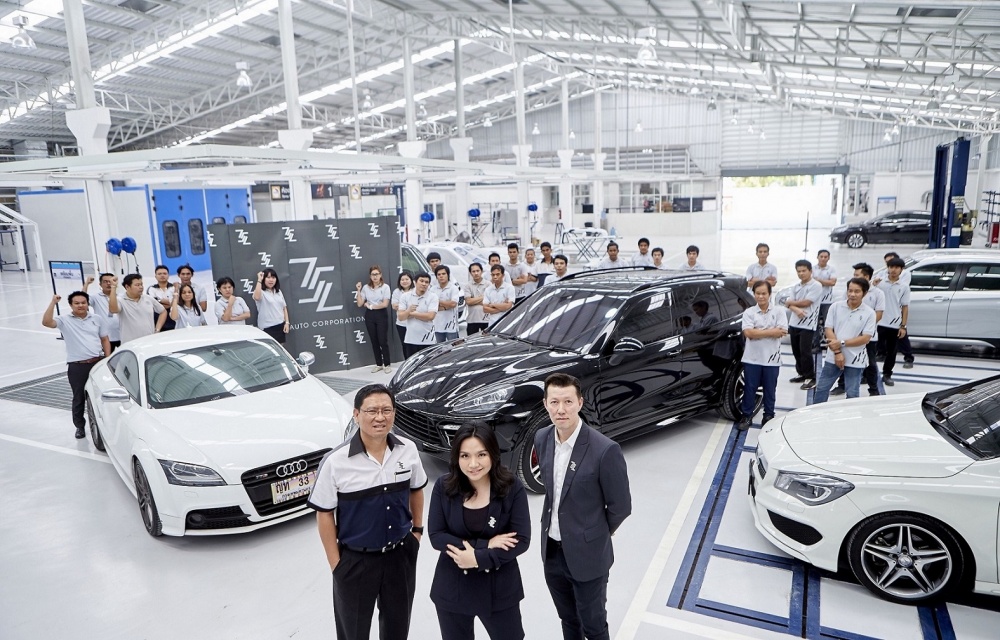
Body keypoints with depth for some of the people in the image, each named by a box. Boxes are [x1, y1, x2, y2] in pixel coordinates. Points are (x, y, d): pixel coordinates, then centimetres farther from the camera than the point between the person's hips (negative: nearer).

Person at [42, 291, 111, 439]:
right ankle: (80, 426, 22)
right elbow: (46, 322, -18)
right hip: (76, 366, -2)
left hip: (98, 363, 2)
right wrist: (53, 303, -20)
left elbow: (105, 340, 12)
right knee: (79, 398, 7)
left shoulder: (97, 319, 8)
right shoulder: (64, 320, 0)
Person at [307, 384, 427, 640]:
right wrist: (336, 564, -10)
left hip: (401, 553, 3)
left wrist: (418, 529, 7)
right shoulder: (335, 462, -21)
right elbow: (325, 514, -12)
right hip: (355, 560, -3)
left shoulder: (408, 450, -10)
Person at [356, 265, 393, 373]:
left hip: (381, 315, -4)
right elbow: (360, 304, 3)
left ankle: (387, 364, 8)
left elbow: (385, 304, -12)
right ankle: (379, 364, 19)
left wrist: (370, 306, -7)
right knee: (374, 341, 9)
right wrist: (359, 291, -4)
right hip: (369, 316, 4)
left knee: (383, 341, -3)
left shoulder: (385, 287, -5)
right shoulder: (366, 288, 5)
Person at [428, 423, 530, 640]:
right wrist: (485, 544, -19)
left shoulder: (512, 488, -14)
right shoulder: (444, 486, -11)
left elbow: (522, 540, -13)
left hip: (499, 588, -1)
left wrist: (478, 558, -22)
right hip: (452, 588, 2)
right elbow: (435, 537, -11)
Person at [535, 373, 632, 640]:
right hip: (551, 551, 5)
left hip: (587, 556, -5)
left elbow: (620, 506, -13)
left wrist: (596, 536, -1)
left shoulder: (605, 450, -25)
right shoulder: (542, 438, -6)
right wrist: (557, 522, 10)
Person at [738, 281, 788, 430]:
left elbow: (782, 332, -11)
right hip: (752, 358, 0)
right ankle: (747, 416, 16)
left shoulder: (779, 311, 1)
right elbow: (748, 333, -12)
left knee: (770, 390, 11)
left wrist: (758, 332, -12)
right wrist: (772, 331, -13)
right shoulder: (749, 312, 2)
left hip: (772, 359, 0)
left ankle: (768, 416, 25)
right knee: (749, 389, 6)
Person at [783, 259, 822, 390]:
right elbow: (789, 303, 4)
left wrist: (790, 302, 0)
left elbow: (806, 302, -16)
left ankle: (811, 378, -1)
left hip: (807, 325, -7)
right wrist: (796, 309, -18)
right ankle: (801, 373, 26)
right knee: (796, 351, 12)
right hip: (794, 323, 7)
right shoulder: (796, 287, 13)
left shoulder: (816, 286, -9)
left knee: (805, 351, -8)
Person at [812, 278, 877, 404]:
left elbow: (865, 338, -11)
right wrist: (837, 352, -13)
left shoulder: (869, 313, -6)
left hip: (855, 360, -2)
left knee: (852, 394, 8)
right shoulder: (836, 306, -2)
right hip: (833, 357, 2)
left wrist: (841, 343, -18)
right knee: (821, 389, 9)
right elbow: (828, 330, -4)